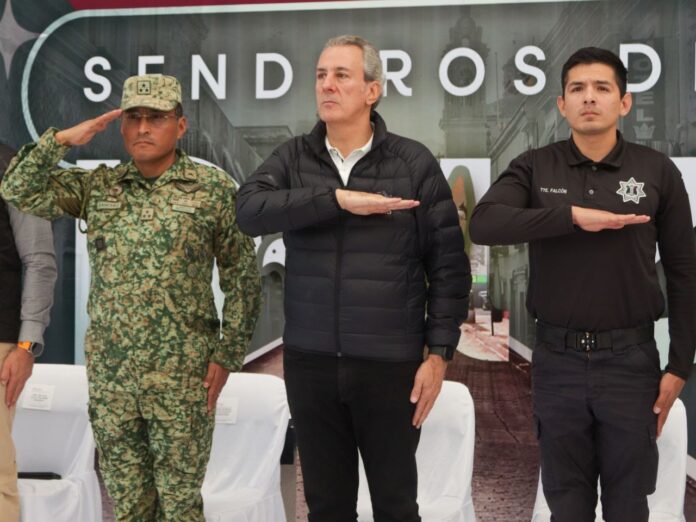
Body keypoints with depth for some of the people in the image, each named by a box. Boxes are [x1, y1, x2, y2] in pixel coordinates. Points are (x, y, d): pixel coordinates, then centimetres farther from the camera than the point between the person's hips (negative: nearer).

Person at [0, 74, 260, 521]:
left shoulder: (214, 189, -3)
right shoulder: (97, 187, 7)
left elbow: (242, 278, -2)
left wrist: (227, 355, -6)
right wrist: (64, 139, -6)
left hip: (183, 377, -3)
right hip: (110, 373, 4)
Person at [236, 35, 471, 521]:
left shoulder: (414, 162, -2)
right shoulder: (292, 159, 4)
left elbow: (448, 265, -2)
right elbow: (249, 210, -15)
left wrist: (439, 353, -7)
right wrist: (338, 199, -22)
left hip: (390, 363, -2)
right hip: (310, 361, 2)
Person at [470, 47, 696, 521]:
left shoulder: (658, 171, -1)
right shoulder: (534, 168, 0)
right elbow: (484, 224, -18)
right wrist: (573, 215, -24)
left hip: (631, 358, 0)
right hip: (557, 358, 1)